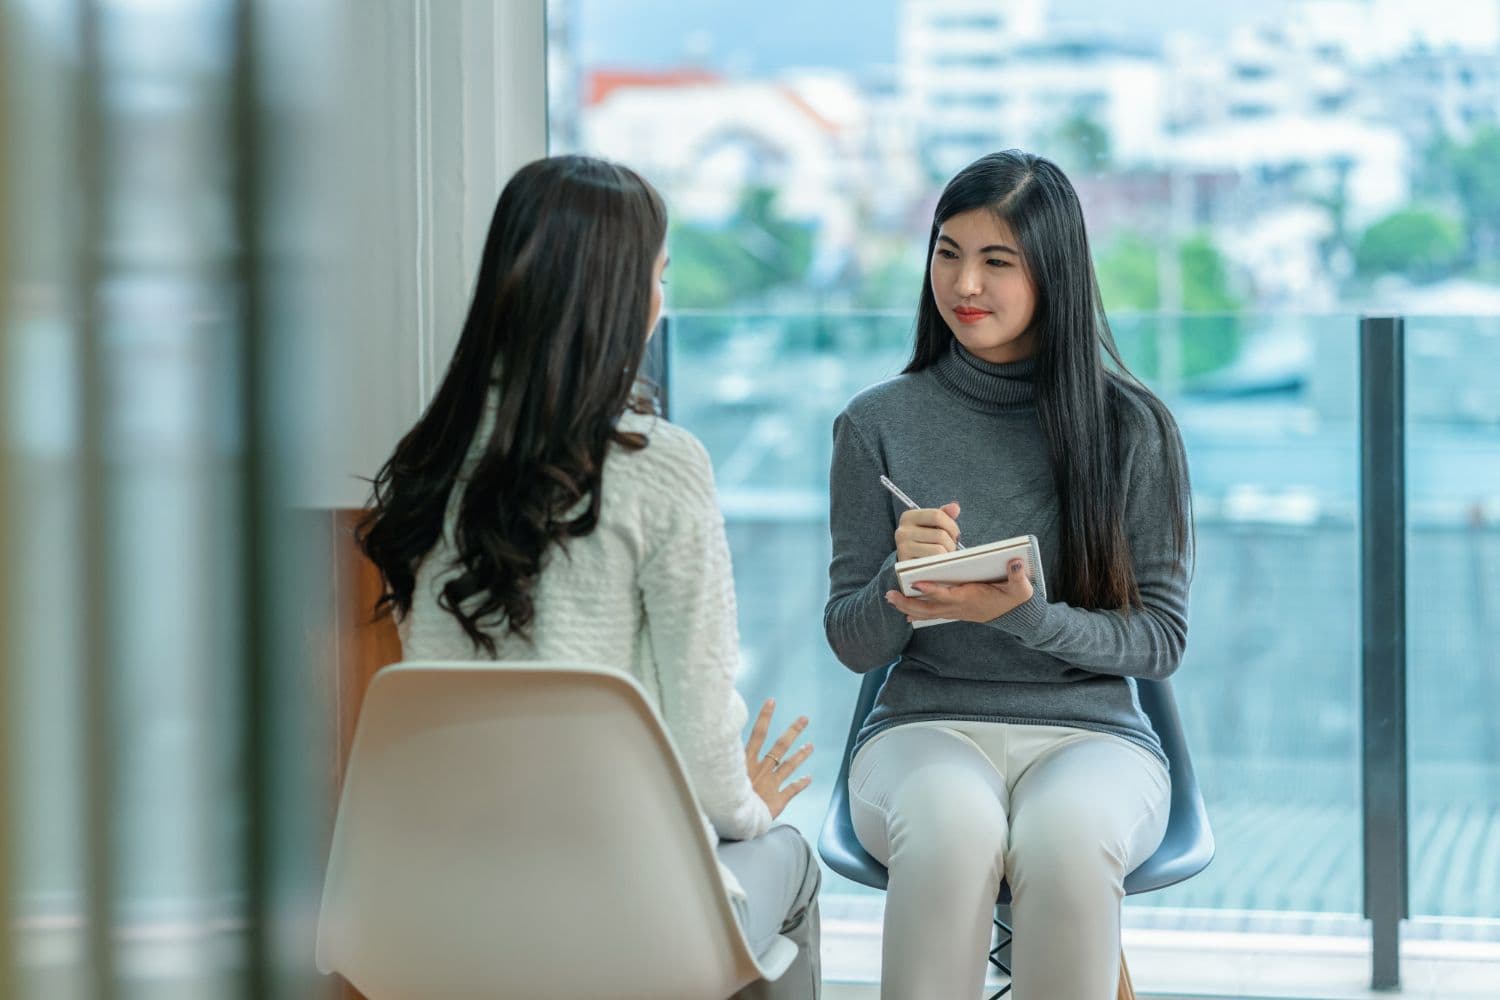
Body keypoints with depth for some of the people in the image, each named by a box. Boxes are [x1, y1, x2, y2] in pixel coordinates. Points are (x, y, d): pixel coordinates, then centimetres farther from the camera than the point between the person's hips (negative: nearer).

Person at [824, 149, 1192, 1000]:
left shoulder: (1133, 427, 2)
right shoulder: (879, 424, 6)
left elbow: (1162, 640, 2)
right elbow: (852, 643, 8)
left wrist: (1023, 615, -16)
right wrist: (903, 579, -15)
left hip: (1092, 731, 0)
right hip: (926, 727, 0)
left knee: (1066, 834, -37)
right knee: (951, 825, -37)